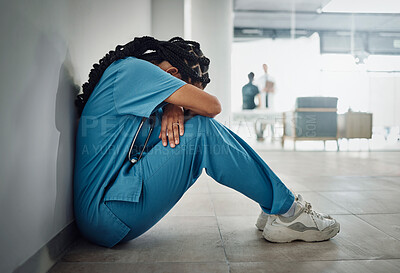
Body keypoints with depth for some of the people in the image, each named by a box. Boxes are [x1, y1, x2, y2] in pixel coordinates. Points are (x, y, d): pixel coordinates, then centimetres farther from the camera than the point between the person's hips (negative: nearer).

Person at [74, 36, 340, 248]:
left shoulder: (130, 77, 16)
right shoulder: (132, 68, -14)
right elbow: (211, 106, -18)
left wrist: (173, 107, -5)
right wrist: (177, 107, 2)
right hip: (106, 215, -10)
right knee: (202, 130, -18)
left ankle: (276, 206, 7)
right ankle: (285, 211, -6)